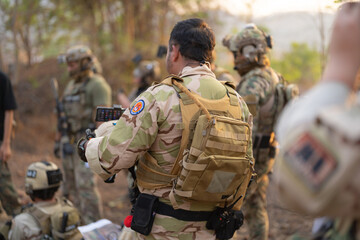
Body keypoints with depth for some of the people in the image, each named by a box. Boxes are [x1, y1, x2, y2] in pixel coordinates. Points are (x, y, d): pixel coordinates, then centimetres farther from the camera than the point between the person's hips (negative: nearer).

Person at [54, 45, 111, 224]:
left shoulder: (97, 85, -11)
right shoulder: (71, 85, 17)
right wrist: (58, 139, 20)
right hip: (70, 142, 9)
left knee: (85, 185, -13)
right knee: (71, 185, 12)